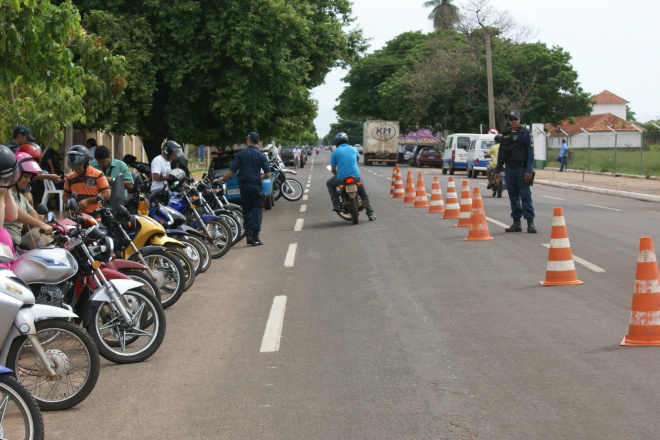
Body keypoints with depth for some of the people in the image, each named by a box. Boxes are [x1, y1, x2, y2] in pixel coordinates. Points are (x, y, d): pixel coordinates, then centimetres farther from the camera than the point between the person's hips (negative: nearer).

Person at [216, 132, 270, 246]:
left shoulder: (241, 154, -3)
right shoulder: (261, 155, -2)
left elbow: (232, 171, -6)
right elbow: (268, 174, -5)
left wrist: (222, 179, 10)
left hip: (243, 185, 1)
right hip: (255, 185, -1)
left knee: (246, 210, 14)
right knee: (256, 211, 2)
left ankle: (248, 234, 8)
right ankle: (255, 237, -3)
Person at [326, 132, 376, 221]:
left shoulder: (335, 152, -3)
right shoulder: (353, 149, 6)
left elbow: (333, 169, 2)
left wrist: (336, 175, 23)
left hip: (341, 179, -2)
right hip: (356, 177, 3)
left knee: (329, 184, 26)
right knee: (363, 194, 24)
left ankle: (336, 204, 13)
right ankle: (370, 214, 19)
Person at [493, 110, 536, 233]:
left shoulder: (526, 133, -1)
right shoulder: (505, 134, 13)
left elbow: (530, 153, -7)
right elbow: (501, 154, 18)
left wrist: (529, 171, -15)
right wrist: (497, 170, 13)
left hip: (522, 169, -5)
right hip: (509, 170, 5)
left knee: (525, 196, -9)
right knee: (513, 197, 6)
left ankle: (530, 223, -9)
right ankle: (516, 223, 11)